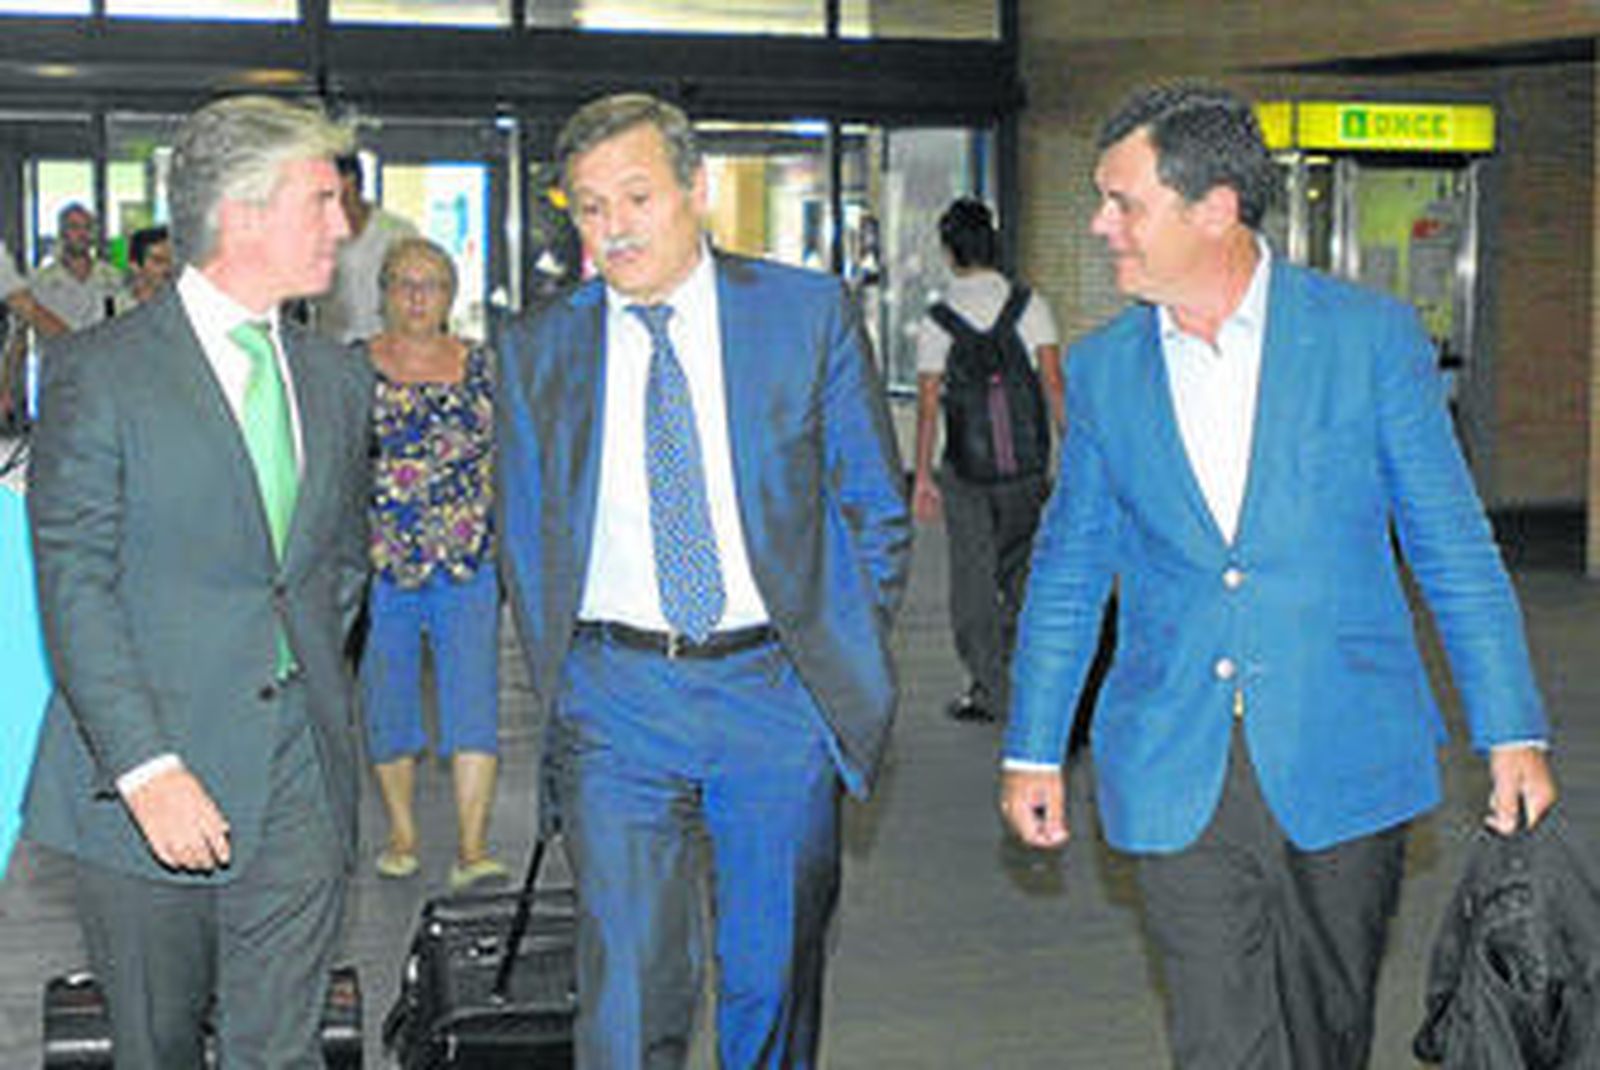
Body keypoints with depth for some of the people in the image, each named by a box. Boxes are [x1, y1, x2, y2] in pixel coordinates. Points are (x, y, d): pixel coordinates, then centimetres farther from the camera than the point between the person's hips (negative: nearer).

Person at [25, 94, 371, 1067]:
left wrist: (311, 683, 11)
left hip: (303, 778, 4)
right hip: (147, 781, -4)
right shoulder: (101, 374, -6)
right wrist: (146, 768, -18)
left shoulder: (340, 381, 12)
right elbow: (74, 589, -11)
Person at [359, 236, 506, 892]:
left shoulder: (480, 365, 7)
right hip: (379, 564, 0)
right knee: (387, 702, 8)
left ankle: (472, 845, -9)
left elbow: (504, 459, 12)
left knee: (473, 697, -9)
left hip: (469, 563, 0)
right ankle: (402, 833, 25)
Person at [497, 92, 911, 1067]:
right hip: (615, 700, 0)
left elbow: (878, 509, 6)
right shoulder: (539, 349, 5)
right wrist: (561, 680, 7)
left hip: (777, 694, 0)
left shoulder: (810, 313, 1)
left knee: (775, 981, 10)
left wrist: (843, 661, 4)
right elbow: (526, 537, 13)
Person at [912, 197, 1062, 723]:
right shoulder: (1028, 305, -2)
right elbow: (1053, 381, -7)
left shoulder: (935, 320, -3)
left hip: (965, 465, -1)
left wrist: (922, 475, -2)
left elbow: (929, 401, -6)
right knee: (1019, 566, 18)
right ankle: (1016, 668, 22)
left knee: (973, 576, 6)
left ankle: (987, 685, 6)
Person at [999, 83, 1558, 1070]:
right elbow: (1068, 572, 13)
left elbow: (1454, 547, 0)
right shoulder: (1103, 369, 6)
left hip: (1344, 763, -1)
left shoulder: (1370, 335, -2)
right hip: (1175, 776, 2)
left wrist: (1513, 736, -3)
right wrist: (1034, 751, 12)